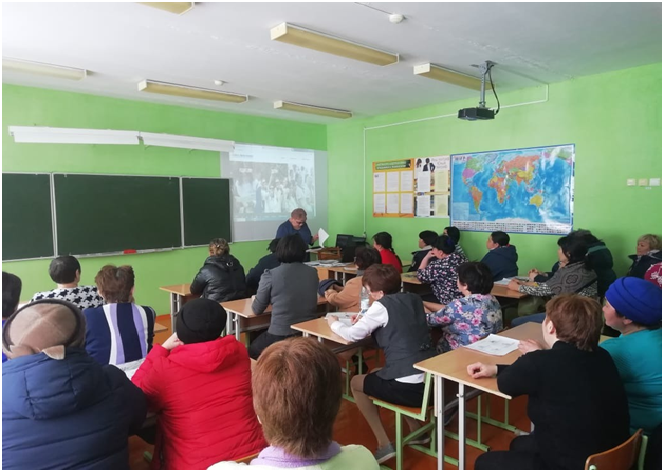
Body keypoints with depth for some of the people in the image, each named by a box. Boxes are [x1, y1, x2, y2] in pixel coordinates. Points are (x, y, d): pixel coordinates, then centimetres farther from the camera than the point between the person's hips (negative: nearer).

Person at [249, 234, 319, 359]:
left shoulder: (270, 275, -11)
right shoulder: (313, 273, 1)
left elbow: (257, 310, 0)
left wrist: (254, 300, 23)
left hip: (280, 336, -5)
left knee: (251, 351, 24)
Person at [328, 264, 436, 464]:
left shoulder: (382, 306, -11)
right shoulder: (414, 299, 9)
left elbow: (352, 335, -7)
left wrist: (333, 322, 13)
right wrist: (366, 320, 17)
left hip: (408, 387, -7)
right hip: (432, 381, 7)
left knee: (356, 382, 19)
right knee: (376, 374, 33)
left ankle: (384, 445, 14)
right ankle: (416, 430, 32)